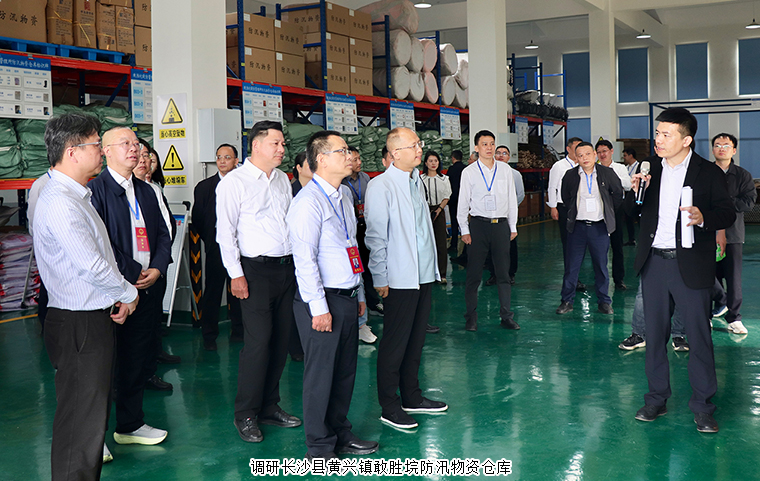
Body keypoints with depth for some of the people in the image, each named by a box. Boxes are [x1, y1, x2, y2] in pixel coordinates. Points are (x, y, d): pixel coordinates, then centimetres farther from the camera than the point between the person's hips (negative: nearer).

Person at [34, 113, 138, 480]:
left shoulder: (76, 196, 15)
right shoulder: (60, 203, -19)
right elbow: (91, 265, -23)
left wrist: (118, 294, 8)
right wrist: (128, 293, -8)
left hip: (94, 319, 10)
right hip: (78, 325, -10)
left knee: (94, 411, 18)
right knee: (81, 418, -3)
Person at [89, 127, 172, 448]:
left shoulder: (146, 191, 17)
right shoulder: (95, 190, -7)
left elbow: (163, 234, 16)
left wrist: (156, 270, -1)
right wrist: (133, 273, -13)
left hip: (148, 287, 7)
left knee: (137, 359, 13)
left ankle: (130, 424, 26)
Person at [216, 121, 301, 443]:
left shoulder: (282, 179, 14)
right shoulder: (234, 182, -5)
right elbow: (225, 233, -7)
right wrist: (236, 275, -12)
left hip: (287, 268, 7)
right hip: (256, 270, -6)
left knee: (281, 340, 9)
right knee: (258, 341, -9)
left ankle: (269, 406, 22)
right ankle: (245, 415, 5)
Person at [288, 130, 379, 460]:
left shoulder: (345, 195, 14)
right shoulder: (309, 201, -15)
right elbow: (304, 259, -18)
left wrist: (359, 293, 20)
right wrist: (319, 307, -20)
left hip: (347, 297, 9)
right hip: (322, 300, -8)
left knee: (345, 370, 16)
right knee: (321, 374, 1)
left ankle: (341, 435, 32)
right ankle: (319, 448, 15)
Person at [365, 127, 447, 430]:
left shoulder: (416, 181, 12)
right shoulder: (381, 186, -12)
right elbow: (376, 236, -13)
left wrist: (433, 268, 17)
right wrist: (380, 279, -13)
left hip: (424, 275, 8)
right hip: (399, 279, -8)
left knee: (416, 339, 16)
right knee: (395, 344, 1)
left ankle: (412, 397, 29)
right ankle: (389, 408, 12)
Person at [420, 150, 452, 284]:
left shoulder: (444, 179, 7)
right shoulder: (420, 179, 1)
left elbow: (447, 197, 7)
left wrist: (438, 210, -7)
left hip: (439, 211, 1)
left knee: (441, 243, -3)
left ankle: (442, 274, 3)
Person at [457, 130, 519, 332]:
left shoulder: (505, 170, 8)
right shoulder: (469, 172, 1)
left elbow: (512, 199, 12)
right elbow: (463, 203, 3)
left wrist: (513, 227, 10)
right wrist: (465, 230, -1)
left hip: (501, 224, 2)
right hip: (478, 225, -2)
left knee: (503, 273, 6)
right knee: (474, 273, 2)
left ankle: (506, 316, 14)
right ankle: (471, 317, 12)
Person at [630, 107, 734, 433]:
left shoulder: (708, 173, -3)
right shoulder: (650, 170, 9)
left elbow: (728, 213, -4)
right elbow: (633, 210, 15)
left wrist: (703, 218, -24)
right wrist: (636, 192, -6)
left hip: (690, 265, -4)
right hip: (654, 263, 4)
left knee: (699, 336, 1)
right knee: (654, 333, 11)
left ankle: (702, 407, 13)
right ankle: (656, 399, 24)